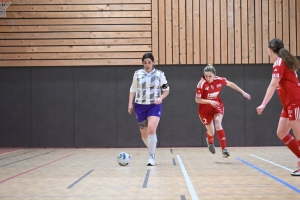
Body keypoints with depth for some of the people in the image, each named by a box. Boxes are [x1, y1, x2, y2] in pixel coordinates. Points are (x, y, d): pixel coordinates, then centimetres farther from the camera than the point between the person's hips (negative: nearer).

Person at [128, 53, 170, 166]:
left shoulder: (159, 74, -1)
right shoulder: (137, 74, 3)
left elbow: (166, 89, 6)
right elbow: (133, 89, 10)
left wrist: (161, 98, -12)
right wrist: (130, 103, 1)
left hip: (155, 105, -2)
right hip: (140, 105, 3)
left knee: (151, 129, -22)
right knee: (143, 133, 6)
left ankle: (152, 157, -13)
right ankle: (152, 151, 33)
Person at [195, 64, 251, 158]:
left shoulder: (219, 80, -15)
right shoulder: (202, 84, -24)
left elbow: (230, 84, 4)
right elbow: (197, 100, -21)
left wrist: (243, 92, 9)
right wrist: (210, 101, -34)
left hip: (217, 106, 1)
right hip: (205, 109, -1)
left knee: (218, 124, -26)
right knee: (211, 132, 7)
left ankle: (224, 149, -28)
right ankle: (210, 141, 46)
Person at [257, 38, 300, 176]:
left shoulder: (279, 63, -13)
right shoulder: (283, 62, 15)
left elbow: (273, 85, -23)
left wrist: (263, 105, -28)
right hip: (289, 104, 10)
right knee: (281, 133, 9)